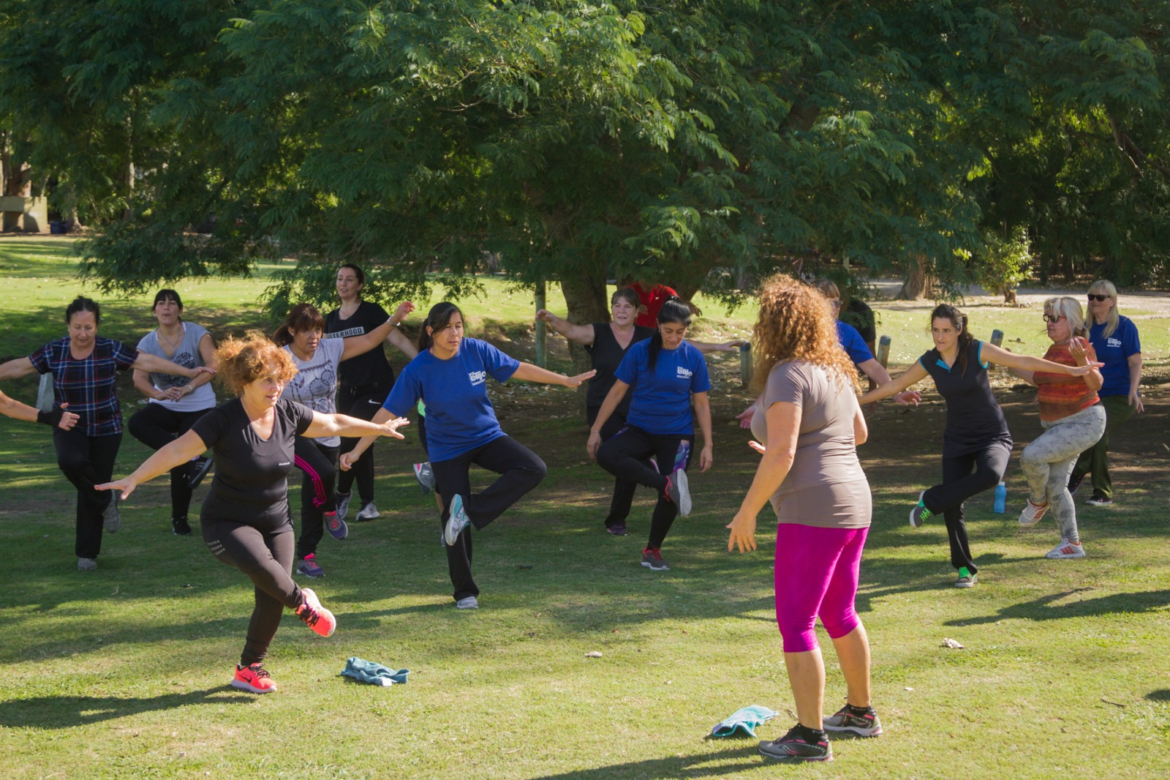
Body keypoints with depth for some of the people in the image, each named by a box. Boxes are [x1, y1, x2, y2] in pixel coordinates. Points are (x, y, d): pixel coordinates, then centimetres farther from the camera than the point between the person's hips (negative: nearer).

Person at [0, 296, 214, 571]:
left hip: (106, 430, 0)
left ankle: (87, 553, 16)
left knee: (92, 489, 2)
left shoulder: (111, 350, -8)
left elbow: (149, 362, -6)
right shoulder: (53, 352, -4)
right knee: (71, 461, -32)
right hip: (69, 428, 0)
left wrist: (188, 372, -9)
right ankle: (106, 502, -4)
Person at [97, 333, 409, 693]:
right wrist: (134, 479, -40)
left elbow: (335, 423, 13)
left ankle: (249, 669, 23)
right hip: (227, 523, -5)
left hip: (275, 524, 5)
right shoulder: (224, 420, -20)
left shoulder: (288, 412, -4)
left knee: (271, 602, 0)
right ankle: (302, 602, -4)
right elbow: (178, 450, -29)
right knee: (261, 564, -35)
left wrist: (380, 428, 24)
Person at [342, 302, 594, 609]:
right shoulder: (417, 370, -18)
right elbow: (388, 412, -15)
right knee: (454, 520, -2)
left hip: (487, 437, 3)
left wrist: (565, 380, 5)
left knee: (533, 469, -22)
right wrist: (357, 451, -19)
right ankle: (465, 592, 18)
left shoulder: (477, 350, -12)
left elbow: (518, 369, 0)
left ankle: (470, 509, -18)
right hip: (447, 451, -2)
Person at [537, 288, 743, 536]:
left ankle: (616, 520, 21)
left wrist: (718, 347, 2)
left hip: (635, 413, 3)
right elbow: (572, 331, -21)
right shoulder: (598, 333, -5)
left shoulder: (648, 338, 2)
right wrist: (553, 320, -42)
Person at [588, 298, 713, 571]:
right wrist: (596, 430, -3)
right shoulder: (640, 352, -6)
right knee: (605, 455, -28)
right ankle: (667, 483, -26)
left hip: (676, 435, 0)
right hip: (639, 430, 0)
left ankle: (652, 549, 18)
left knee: (669, 496, -9)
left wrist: (708, 445, -1)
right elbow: (617, 392, 0)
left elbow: (702, 404, 3)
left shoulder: (693, 357, -4)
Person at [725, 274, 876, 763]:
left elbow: (781, 454, -22)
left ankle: (810, 736, 1)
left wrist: (747, 512, -15)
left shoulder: (787, 375, -14)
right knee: (839, 614, 22)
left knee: (795, 625, -2)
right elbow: (859, 433, 24)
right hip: (854, 505, 10)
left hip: (812, 512, -10)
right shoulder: (834, 371, 13)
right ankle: (861, 713, 34)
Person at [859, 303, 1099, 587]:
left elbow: (1023, 362, -12)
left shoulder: (977, 351, -12)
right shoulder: (929, 362, -2)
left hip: (993, 436, -3)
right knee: (953, 509, -2)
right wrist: (857, 400, 14)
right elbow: (894, 386, 11)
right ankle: (966, 570, 16)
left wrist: (1070, 370, -15)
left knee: (990, 475, -36)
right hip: (957, 439, 3)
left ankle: (930, 500, -17)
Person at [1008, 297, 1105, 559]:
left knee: (1031, 456, -24)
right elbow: (1037, 377, 24)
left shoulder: (1080, 346, -17)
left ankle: (1037, 501, 4)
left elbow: (1096, 384, -30)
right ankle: (1072, 544, 12)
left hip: (1083, 424, -9)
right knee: (1055, 486, 5)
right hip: (1058, 425, 9)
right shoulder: (1055, 349, 9)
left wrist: (1082, 361, -48)